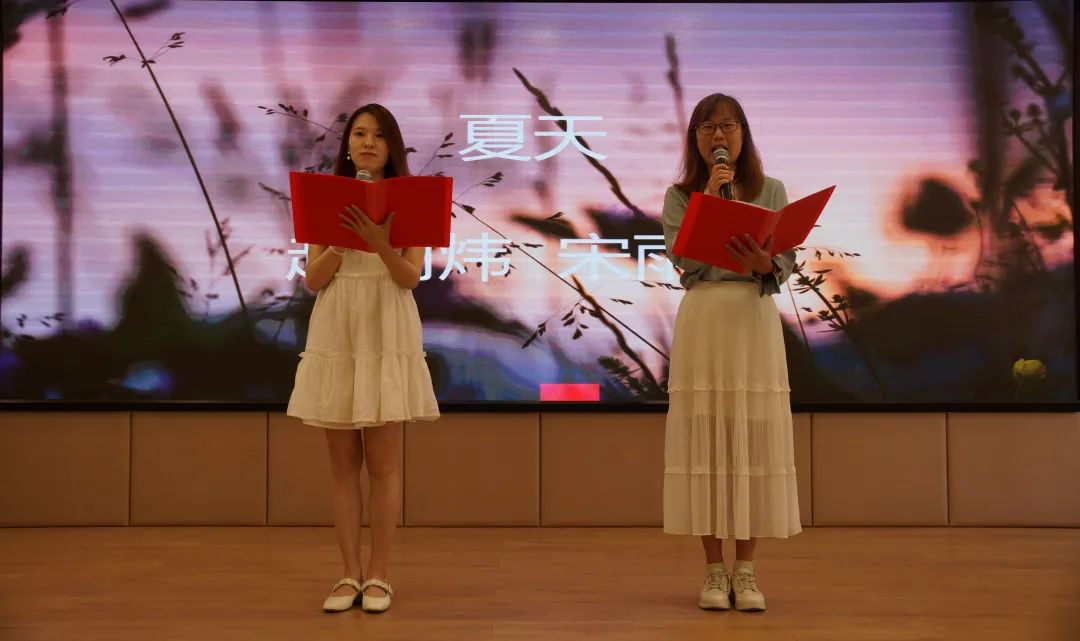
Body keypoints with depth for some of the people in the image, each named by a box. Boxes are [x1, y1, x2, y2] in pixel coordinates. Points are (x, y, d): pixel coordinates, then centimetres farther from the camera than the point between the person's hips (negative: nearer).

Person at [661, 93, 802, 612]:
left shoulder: (772, 191, 9)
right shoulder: (680, 196, 8)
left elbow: (787, 266, 1)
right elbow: (683, 259, -8)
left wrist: (764, 264, -20)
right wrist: (710, 200, -9)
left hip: (755, 320, 1)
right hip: (702, 320, 0)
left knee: (754, 441, 0)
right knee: (705, 441, -1)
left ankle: (745, 569, 9)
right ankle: (714, 570, 8)